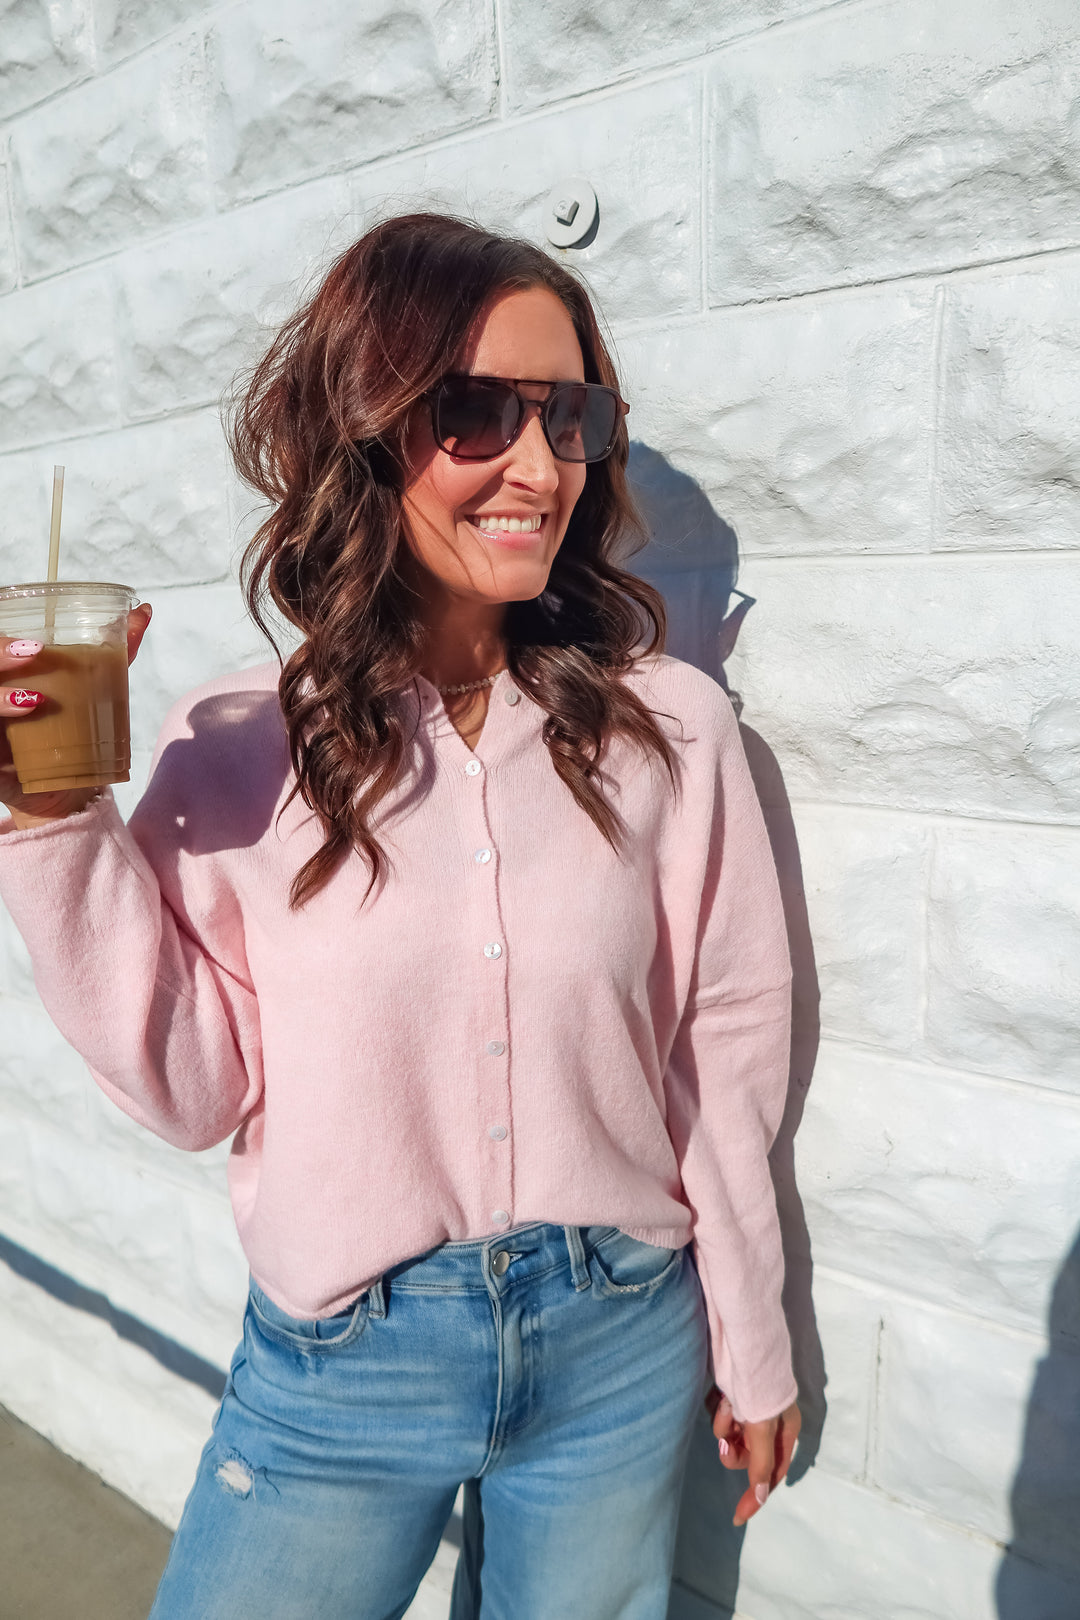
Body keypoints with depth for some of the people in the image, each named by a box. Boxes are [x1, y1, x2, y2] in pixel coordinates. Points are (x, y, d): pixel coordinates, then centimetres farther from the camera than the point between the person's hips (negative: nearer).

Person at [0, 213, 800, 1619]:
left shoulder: (669, 728, -9)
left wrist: (752, 1343, 7)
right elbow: (195, 1090, -8)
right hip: (336, 1362, 0)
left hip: (618, 1349, 1)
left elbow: (724, 1048, -3)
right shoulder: (240, 750, -10)